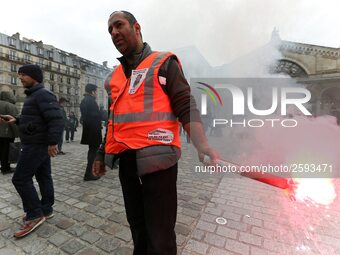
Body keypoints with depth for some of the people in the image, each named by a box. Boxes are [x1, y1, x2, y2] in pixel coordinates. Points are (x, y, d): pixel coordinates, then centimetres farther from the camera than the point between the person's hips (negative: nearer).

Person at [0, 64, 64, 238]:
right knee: (43, 176, 13)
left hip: (37, 144, -10)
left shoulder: (43, 94, -16)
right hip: (39, 144, 10)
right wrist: (16, 120, 12)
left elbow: (56, 119, -26)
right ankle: (46, 209, 25)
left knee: (20, 178, -6)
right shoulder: (33, 95, 19)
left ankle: (34, 215, 4)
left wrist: (53, 142, -29)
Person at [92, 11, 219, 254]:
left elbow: (186, 107, -8)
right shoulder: (114, 76, 18)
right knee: (137, 227, 22)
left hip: (156, 158, -6)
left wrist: (202, 145, -24)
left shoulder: (164, 63, 1)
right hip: (126, 161, 6)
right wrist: (101, 154, 22)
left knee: (160, 234, 6)